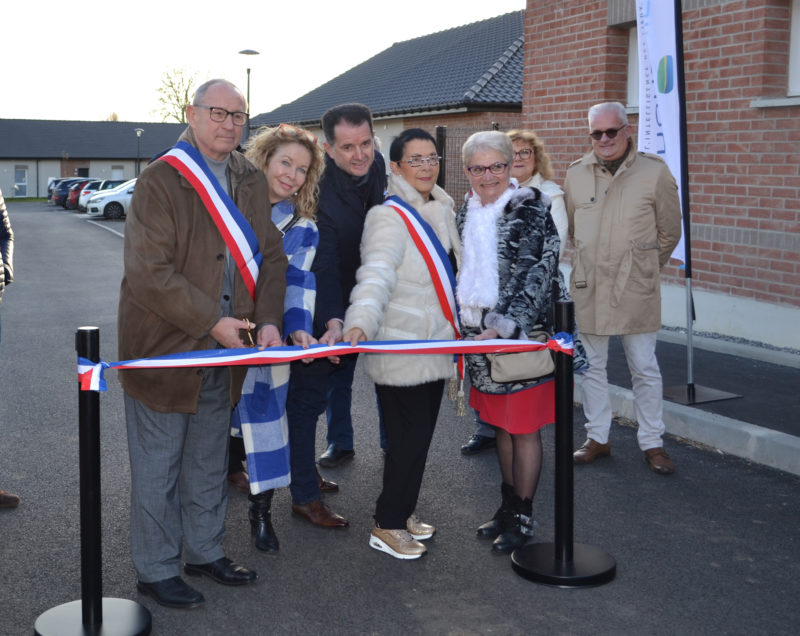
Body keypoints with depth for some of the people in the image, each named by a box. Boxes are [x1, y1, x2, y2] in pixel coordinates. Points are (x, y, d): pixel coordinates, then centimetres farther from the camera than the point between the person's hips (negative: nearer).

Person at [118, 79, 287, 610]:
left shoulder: (250, 181, 7)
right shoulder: (161, 181, -14)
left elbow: (270, 256, 7)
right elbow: (150, 273, -20)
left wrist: (269, 320, -8)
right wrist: (213, 323, -21)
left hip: (225, 349, 6)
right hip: (164, 346, -6)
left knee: (210, 462, 19)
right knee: (159, 465, 6)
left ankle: (205, 551, 35)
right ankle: (157, 570, 21)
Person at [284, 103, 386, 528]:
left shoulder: (377, 167, -6)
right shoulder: (318, 191, -28)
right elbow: (323, 268, -34)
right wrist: (333, 323, -45)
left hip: (358, 301, 7)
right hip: (320, 309, -7)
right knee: (307, 396, -2)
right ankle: (304, 495, 4)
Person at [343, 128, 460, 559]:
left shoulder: (441, 211, 11)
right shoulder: (389, 217, -15)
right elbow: (375, 276, -30)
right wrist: (360, 321, -46)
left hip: (435, 344, 8)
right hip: (399, 350, -8)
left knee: (421, 434, 13)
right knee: (409, 437, -4)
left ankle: (402, 510, 29)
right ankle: (387, 526, 10)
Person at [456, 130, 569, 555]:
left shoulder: (531, 208, -10)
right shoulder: (467, 210, 10)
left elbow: (533, 275, -17)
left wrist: (500, 326, -24)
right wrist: (464, 327, 15)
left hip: (523, 333, -6)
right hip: (480, 332, 6)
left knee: (524, 429, 2)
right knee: (501, 426, 16)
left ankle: (523, 518, 15)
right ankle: (508, 505, 30)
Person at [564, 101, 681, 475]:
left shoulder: (655, 172, -4)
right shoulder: (576, 174, 5)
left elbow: (669, 232, 6)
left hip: (637, 289, -3)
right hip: (588, 286, 3)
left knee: (645, 368, 4)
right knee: (593, 365, 11)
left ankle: (652, 442, 17)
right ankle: (597, 438, 24)